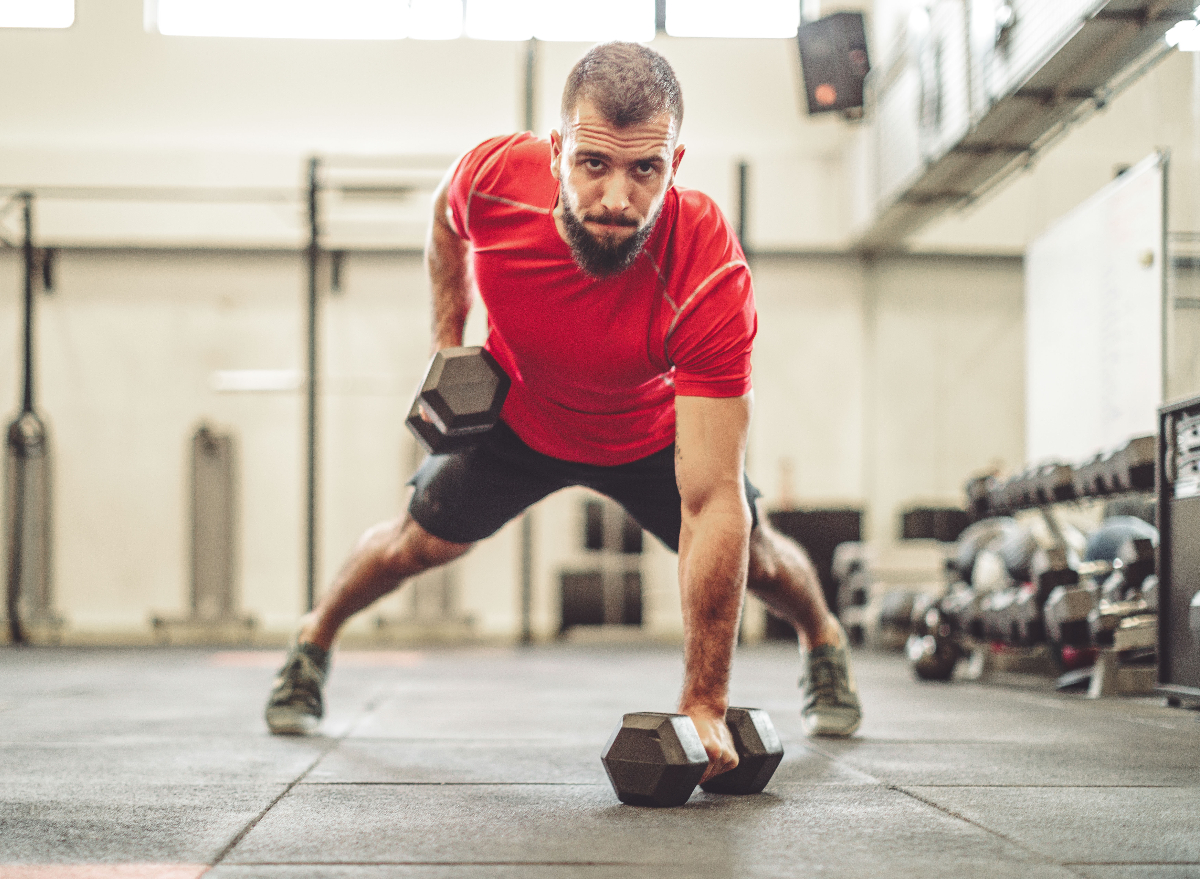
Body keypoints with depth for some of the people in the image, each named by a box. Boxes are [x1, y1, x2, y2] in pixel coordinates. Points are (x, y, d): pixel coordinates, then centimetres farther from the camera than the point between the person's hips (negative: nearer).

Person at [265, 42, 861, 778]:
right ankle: (315, 641, 39)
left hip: (652, 433, -1)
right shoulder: (494, 177, -38)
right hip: (516, 413, 1)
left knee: (753, 557, 9)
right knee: (424, 540, 6)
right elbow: (448, 225, -6)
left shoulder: (712, 279, -45)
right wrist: (448, 342, -8)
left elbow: (712, 504, -43)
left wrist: (704, 702, -42)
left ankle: (826, 641, 46)